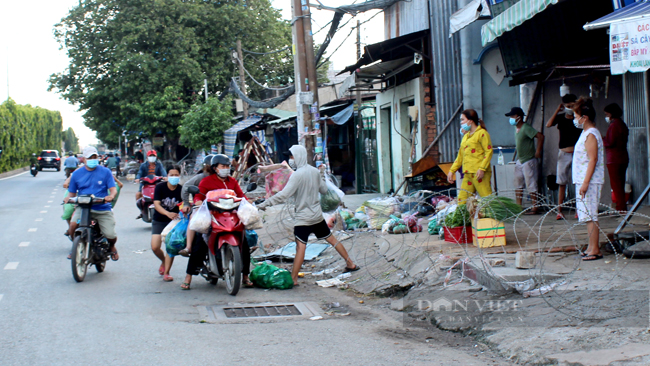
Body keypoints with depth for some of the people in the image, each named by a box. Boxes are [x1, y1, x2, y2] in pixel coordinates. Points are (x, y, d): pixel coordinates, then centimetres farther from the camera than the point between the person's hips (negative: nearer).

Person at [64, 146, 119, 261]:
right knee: (73, 224, -29)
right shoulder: (76, 174, 10)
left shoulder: (105, 172, 6)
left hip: (103, 209, -1)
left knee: (111, 236, -12)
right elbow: (72, 193, 13)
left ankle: (111, 247, 29)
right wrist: (68, 198, -10)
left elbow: (113, 189, 0)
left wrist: (111, 196, -23)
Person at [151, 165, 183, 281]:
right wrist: (168, 214, -35)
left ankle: (166, 273, 2)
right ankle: (163, 261, 24)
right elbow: (156, 204, -18)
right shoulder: (160, 187, -9)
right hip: (159, 221, 0)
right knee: (155, 247, -9)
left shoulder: (181, 189, -7)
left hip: (174, 221, 0)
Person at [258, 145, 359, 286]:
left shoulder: (297, 175, -18)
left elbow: (284, 194, -25)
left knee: (301, 246, -13)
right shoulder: (315, 171, 4)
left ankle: (293, 279, -15)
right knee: (331, 238, 18)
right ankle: (350, 264, 27)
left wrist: (264, 204, -23)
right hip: (317, 215, 7)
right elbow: (324, 189, 15)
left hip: (303, 217, -7)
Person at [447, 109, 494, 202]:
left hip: (479, 173, -8)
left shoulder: (482, 133, -2)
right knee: (461, 200, 4)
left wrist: (482, 168, -20)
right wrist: (452, 171, 21)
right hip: (468, 174, 8)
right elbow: (460, 156, 28)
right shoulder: (466, 136, 23)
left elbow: (489, 152, -11)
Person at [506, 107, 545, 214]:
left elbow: (540, 136, -26)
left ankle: (534, 208, -1)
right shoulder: (517, 129, 10)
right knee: (519, 185, 11)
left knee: (531, 185, -5)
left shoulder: (526, 128, -18)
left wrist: (538, 152, -23)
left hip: (529, 160, -9)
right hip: (520, 160, 9)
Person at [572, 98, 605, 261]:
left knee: (590, 216, -9)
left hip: (590, 182, -10)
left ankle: (595, 250, -7)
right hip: (583, 181, 10)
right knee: (587, 215, 12)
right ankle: (591, 247, 17)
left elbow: (593, 160, -20)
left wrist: (586, 182, -23)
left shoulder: (591, 135, -14)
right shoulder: (585, 133, 17)